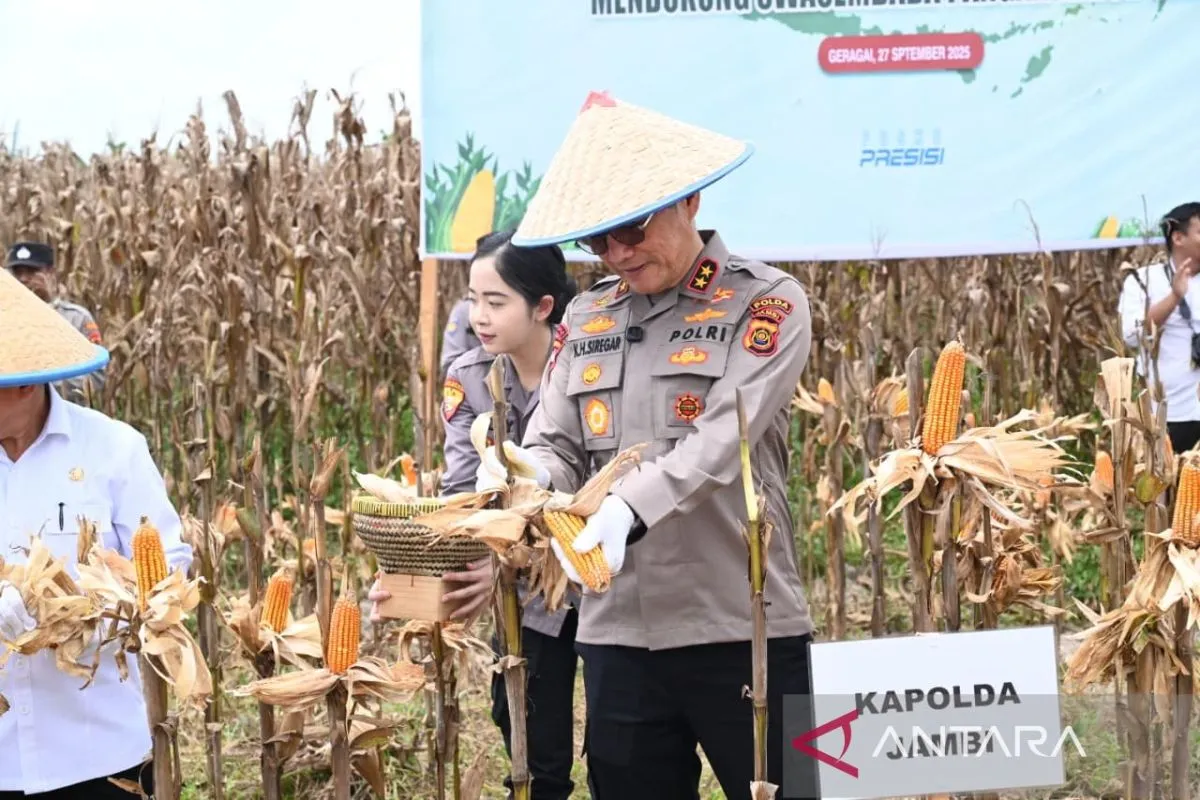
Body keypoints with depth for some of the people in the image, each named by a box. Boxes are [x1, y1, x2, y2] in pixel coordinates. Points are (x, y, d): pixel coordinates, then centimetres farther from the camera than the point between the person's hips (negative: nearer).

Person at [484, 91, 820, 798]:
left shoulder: (766, 304, -3)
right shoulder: (587, 319, 14)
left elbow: (723, 438, -17)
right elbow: (554, 447, 9)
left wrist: (628, 512, -32)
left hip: (742, 631, -5)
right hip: (617, 633, 5)